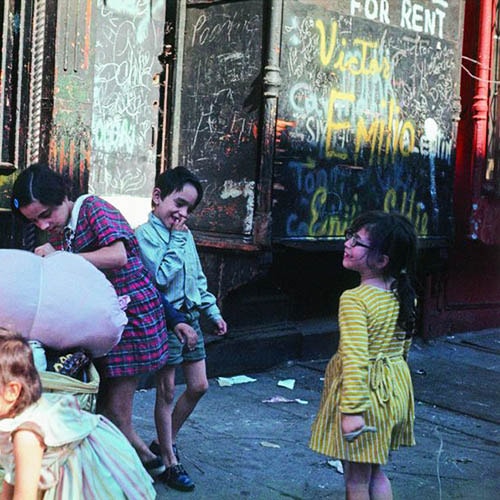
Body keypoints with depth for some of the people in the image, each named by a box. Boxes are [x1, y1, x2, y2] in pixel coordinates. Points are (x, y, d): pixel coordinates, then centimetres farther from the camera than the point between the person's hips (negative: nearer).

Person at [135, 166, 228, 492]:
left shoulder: (185, 234, 11)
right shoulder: (145, 235, -12)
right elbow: (161, 277, -23)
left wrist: (213, 312, 18)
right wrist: (177, 239, -18)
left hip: (191, 317, 8)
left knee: (198, 386, 13)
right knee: (168, 391, 1)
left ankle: (166, 441, 31)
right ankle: (169, 461, 12)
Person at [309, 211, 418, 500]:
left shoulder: (354, 299, -23)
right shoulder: (405, 294, -1)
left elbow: (356, 359, -27)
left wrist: (352, 411, -25)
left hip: (364, 390, -7)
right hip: (397, 387, 7)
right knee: (376, 473, 23)